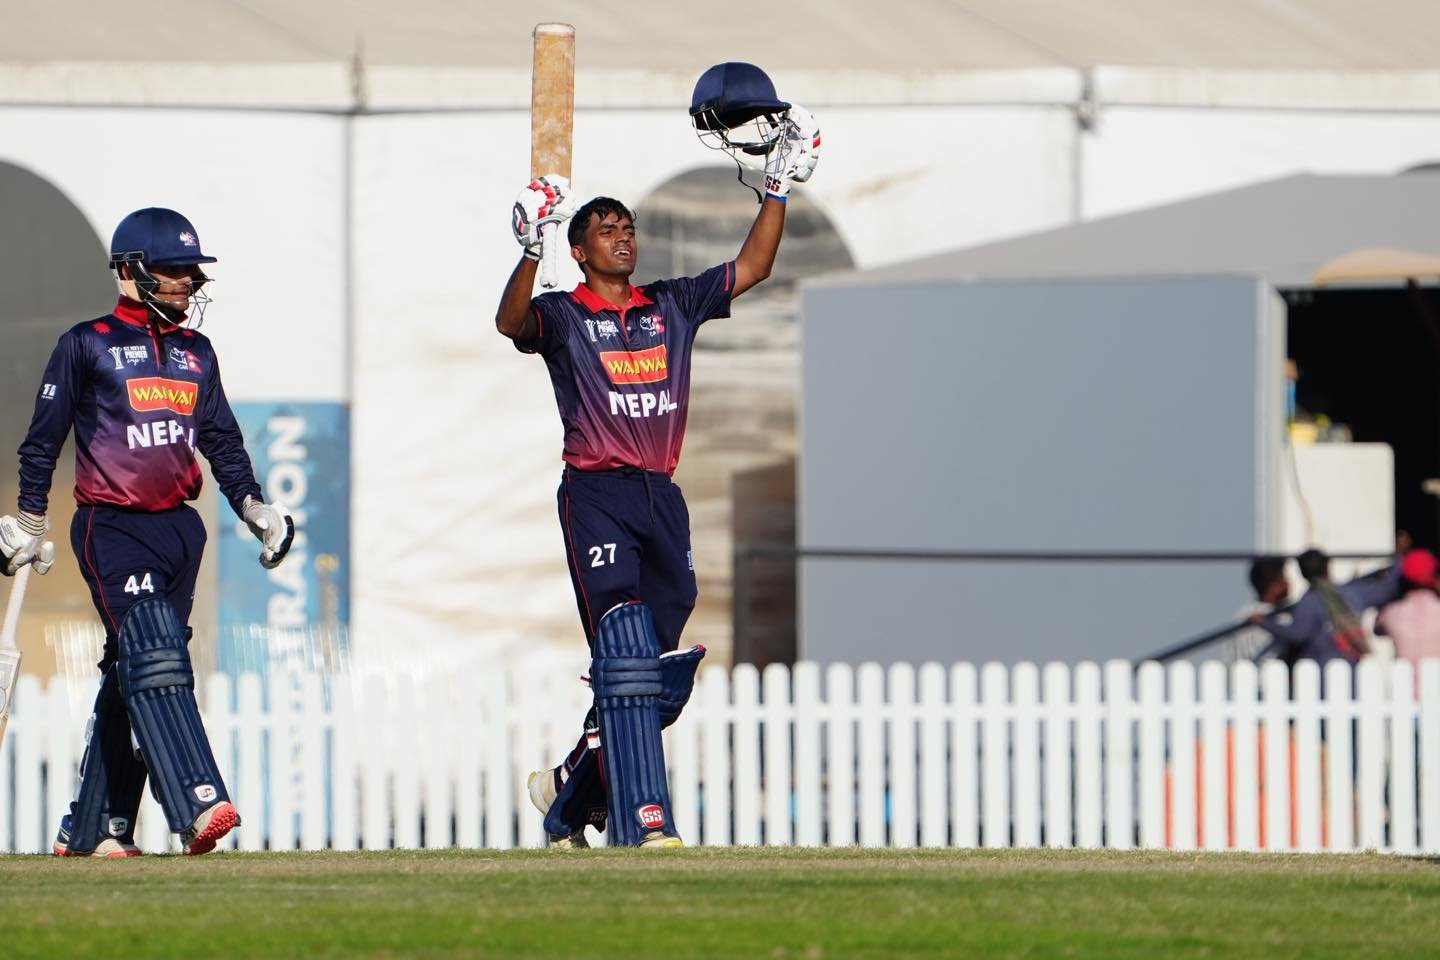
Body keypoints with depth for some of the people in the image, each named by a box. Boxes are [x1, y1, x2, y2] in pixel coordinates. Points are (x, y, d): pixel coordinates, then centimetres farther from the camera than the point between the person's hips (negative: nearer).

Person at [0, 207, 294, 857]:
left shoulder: (195, 351, 16)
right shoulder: (88, 346, -1)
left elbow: (221, 439, 20)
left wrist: (254, 508, 9)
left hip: (179, 528, 6)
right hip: (112, 528, -6)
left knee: (130, 676, 5)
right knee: (154, 658, -20)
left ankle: (90, 829, 10)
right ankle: (196, 809, -32)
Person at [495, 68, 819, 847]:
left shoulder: (673, 306, 17)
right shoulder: (562, 315, 2)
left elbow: (751, 267, 17)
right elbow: (512, 321, -19)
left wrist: (779, 185, 9)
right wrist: (531, 248, -34)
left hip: (662, 497, 5)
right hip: (596, 495, -5)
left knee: (659, 677, 5)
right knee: (626, 651, -17)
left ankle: (573, 791, 23)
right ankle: (641, 818, -24)